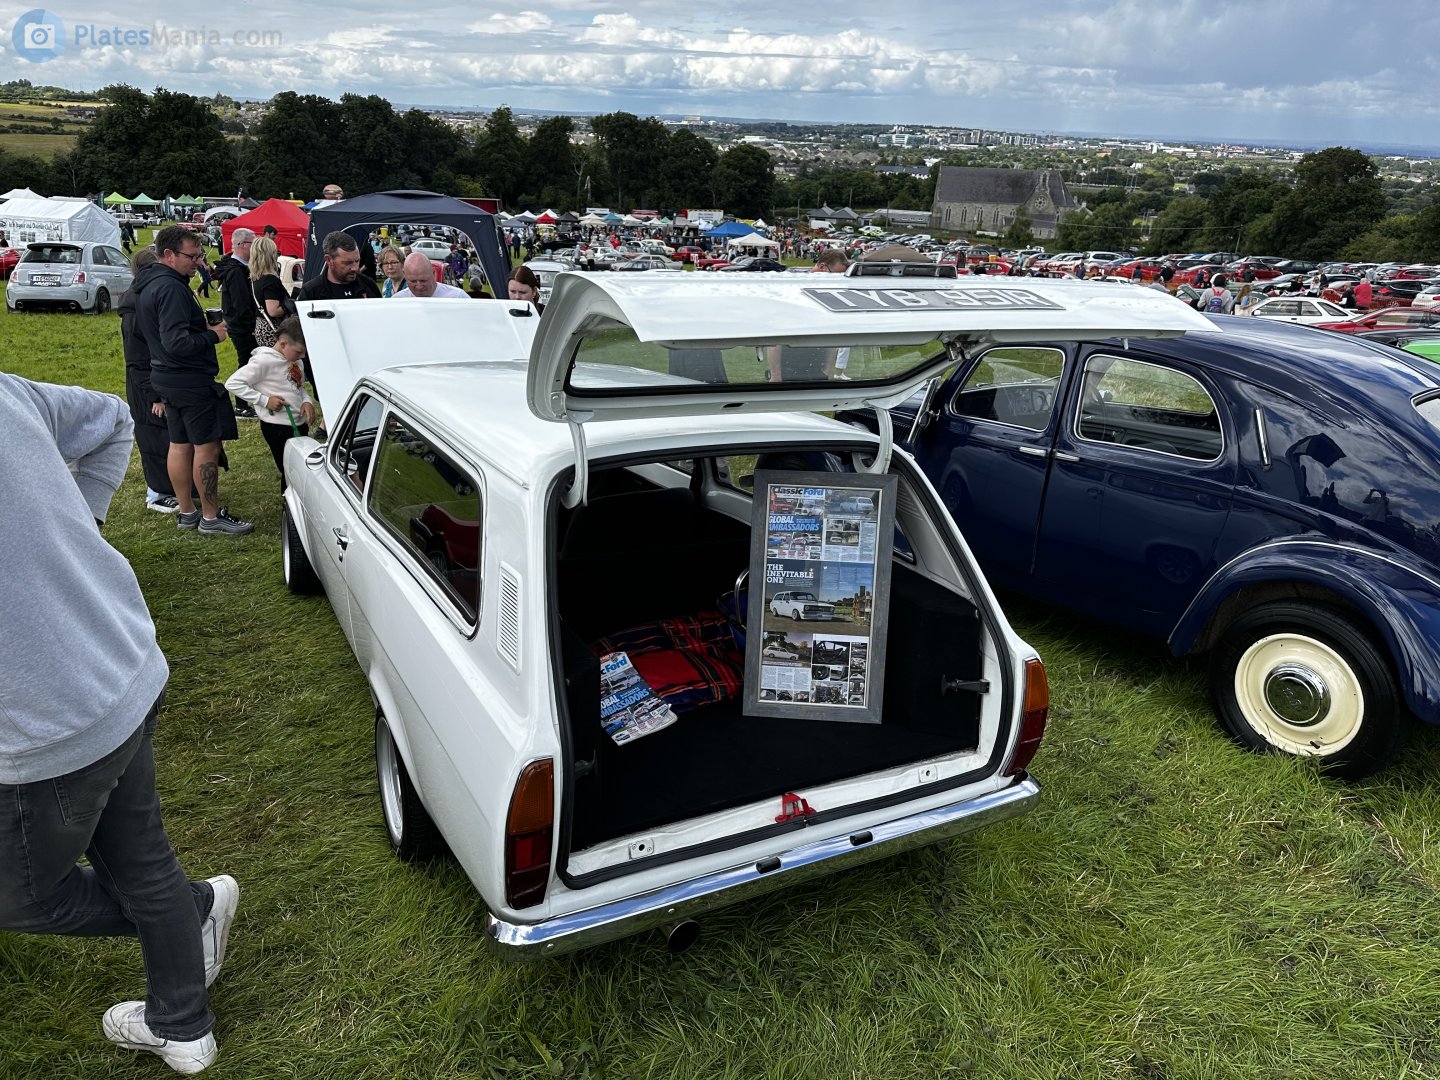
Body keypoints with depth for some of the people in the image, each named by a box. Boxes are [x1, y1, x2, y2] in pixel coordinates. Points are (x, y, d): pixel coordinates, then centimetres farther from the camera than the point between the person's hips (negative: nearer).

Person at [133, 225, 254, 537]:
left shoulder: (147, 285, 12)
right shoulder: (171, 289, -21)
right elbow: (177, 342, -27)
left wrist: (205, 329, 13)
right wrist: (212, 335, -13)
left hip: (166, 377, 10)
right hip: (191, 380, -10)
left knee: (180, 444, 15)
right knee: (207, 445, -4)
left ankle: (186, 511, 23)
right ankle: (211, 517, 2)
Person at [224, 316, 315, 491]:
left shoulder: (297, 360, 6)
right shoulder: (264, 361, -17)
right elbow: (232, 383, -17)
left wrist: (307, 401, -3)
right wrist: (265, 400, -20)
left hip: (300, 424, 8)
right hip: (278, 428, -8)